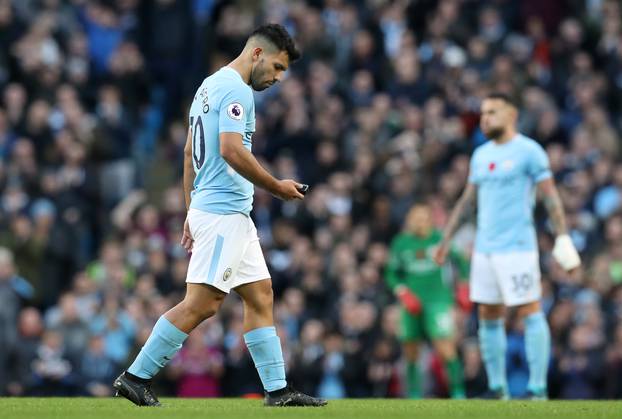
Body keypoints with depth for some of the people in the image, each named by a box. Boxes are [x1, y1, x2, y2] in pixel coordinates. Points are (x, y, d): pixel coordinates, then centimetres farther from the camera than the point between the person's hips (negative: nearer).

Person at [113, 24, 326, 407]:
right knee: (202, 303, -11)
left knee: (261, 295, 9)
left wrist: (192, 212, 23)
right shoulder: (235, 89, -12)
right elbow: (231, 150, -23)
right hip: (223, 212, -11)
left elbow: (189, 152, 21)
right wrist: (276, 187, -13)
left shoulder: (212, 85, 19)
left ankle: (278, 390, 8)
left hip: (234, 214, 11)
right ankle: (135, 378, -9)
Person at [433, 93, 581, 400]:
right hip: (484, 248, 7)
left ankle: (537, 389, -7)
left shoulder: (528, 151, -5)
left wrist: (562, 236, -15)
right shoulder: (480, 155, 15)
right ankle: (497, 388, 13)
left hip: (517, 247, -7)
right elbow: (466, 200, 21)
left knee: (530, 313, -8)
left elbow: (550, 197, -7)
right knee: (488, 317, 7)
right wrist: (446, 239, 18)